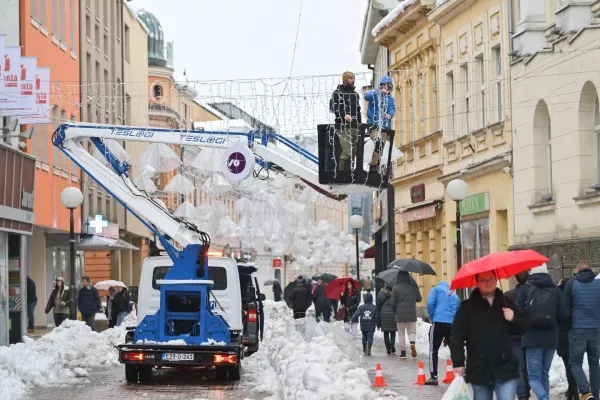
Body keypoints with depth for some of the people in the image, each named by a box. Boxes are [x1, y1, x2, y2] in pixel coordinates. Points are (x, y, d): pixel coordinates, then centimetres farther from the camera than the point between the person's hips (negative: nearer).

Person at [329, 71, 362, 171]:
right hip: (344, 127, -7)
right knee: (347, 151, -17)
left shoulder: (356, 94, 23)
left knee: (353, 152, 4)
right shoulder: (337, 93, 3)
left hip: (355, 127, 7)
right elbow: (333, 107, -7)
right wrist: (344, 115, -20)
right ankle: (340, 171, -15)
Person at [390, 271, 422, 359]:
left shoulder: (396, 288, -8)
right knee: (412, 332, 12)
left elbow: (392, 302, -7)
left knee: (401, 334, 11)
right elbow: (419, 299, 8)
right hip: (412, 315, 1)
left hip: (400, 315, -1)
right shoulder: (413, 287, -2)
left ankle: (403, 352, 10)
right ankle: (412, 343, -17)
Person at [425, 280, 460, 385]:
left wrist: (432, 318, 8)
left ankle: (434, 377, -5)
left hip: (439, 322, -4)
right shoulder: (455, 296, 27)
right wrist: (447, 337, 28)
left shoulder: (437, 289, 14)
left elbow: (430, 303, -6)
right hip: (453, 325, 4)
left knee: (433, 350, 1)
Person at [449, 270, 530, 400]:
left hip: (506, 369, 0)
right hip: (479, 371, 0)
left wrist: (513, 319, -10)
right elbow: (456, 336, -2)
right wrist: (458, 363, -9)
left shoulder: (506, 303, 9)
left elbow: (524, 327, 12)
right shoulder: (468, 306, 1)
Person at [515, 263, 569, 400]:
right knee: (544, 375, 17)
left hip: (532, 339, -3)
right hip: (551, 339, 3)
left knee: (534, 376, -2)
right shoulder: (556, 290, 1)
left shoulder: (525, 290, -4)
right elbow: (564, 316, -2)